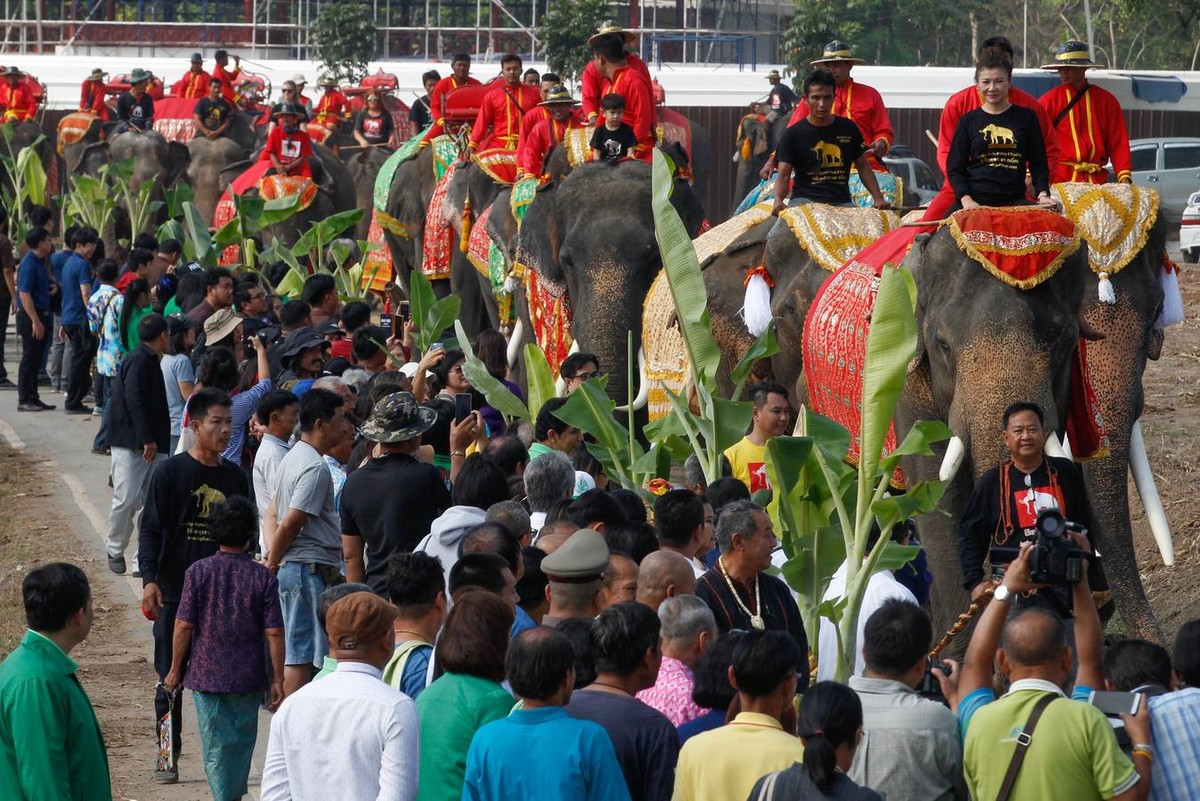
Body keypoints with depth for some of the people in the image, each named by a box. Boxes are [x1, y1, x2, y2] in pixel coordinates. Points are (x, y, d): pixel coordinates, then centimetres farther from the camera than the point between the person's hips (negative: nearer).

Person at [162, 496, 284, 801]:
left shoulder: (198, 571, -7)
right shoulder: (263, 578, -6)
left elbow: (184, 626, -7)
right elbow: (274, 632, -6)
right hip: (249, 678, 1)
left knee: (216, 746, 3)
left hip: (207, 674, -1)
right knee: (243, 741, 18)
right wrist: (277, 679, 2)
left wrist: (175, 670, 4)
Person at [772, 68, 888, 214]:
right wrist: (778, 201, -26)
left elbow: (863, 166, 20)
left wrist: (878, 198, 6)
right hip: (804, 200, -2)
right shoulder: (793, 134, 3)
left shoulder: (848, 128, 13)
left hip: (841, 202, 2)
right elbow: (783, 176, -4)